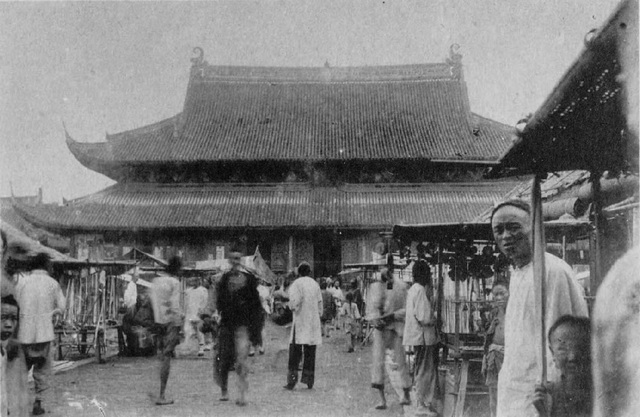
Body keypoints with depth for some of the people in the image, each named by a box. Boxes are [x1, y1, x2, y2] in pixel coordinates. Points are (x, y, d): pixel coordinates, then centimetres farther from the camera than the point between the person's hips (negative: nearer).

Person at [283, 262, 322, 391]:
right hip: (314, 322, 4)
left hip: (300, 321, -4)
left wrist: (292, 306, 3)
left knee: (295, 351, -1)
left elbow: (294, 303, -18)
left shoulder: (296, 284, -6)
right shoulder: (315, 284, 9)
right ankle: (309, 380, 10)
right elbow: (320, 304, 10)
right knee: (310, 352, 9)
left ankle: (292, 379, -6)